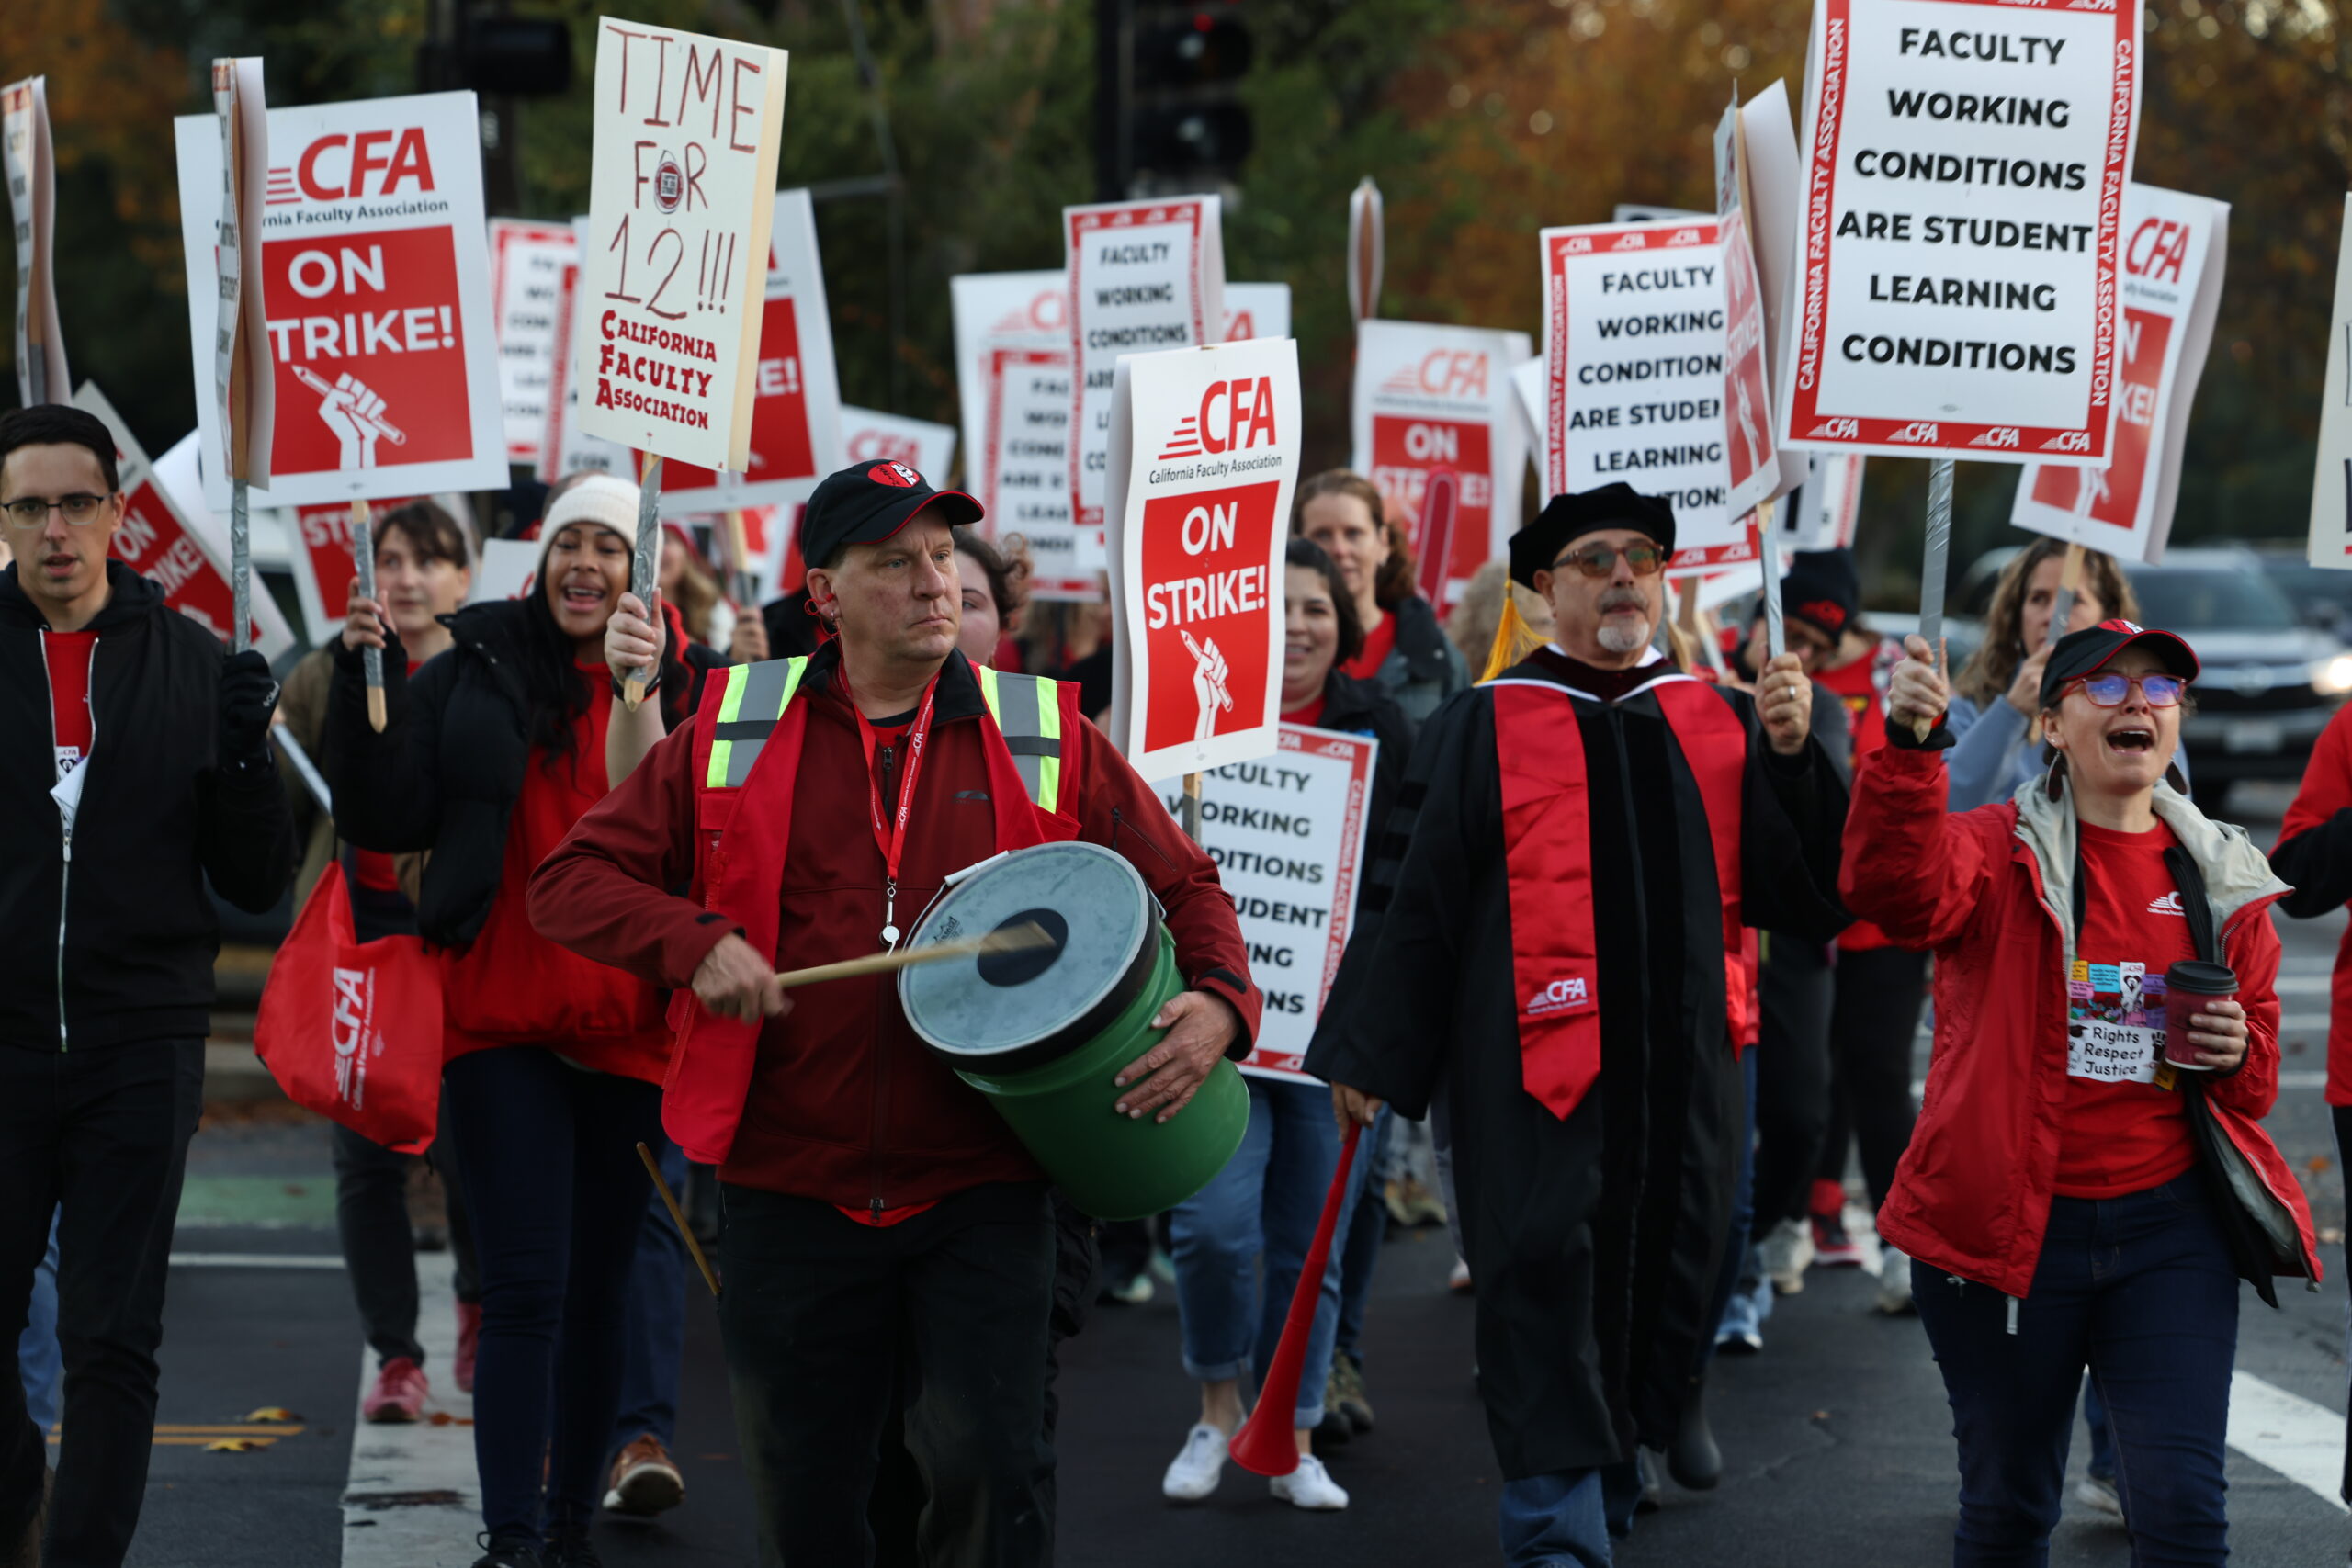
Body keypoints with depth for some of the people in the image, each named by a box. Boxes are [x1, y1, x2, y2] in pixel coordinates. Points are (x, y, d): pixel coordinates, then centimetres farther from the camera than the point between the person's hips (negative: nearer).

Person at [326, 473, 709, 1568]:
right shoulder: (474, 670, 3)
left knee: (597, 1291, 10)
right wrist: (367, 684, -13)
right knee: (525, 1292, -7)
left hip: (626, 1034, 1)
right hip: (502, 1021, -1)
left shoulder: (679, 692, 3)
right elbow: (384, 820, -1)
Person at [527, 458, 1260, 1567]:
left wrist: (1219, 1000, -11)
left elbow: (1183, 884, 10)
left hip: (979, 1193, -1)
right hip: (791, 1189, 1)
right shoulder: (734, 734, 4)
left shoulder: (1045, 740, 5)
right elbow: (574, 882, 5)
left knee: (990, 1469, -13)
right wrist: (692, 943, -14)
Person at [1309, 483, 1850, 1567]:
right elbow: (1410, 897, 2)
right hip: (1535, 1066, -4)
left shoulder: (1723, 725, 12)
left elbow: (1805, 888, 5)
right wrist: (1367, 1056, -1)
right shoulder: (1483, 728, 3)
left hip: (1684, 1071, 4)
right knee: (1545, 1285, -10)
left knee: (1659, 1304, 9)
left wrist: (1794, 756, -10)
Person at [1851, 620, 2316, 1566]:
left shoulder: (2221, 878, 9)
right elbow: (1896, 889, -26)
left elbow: (2259, 1069, 18)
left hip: (2171, 1223, 2)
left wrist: (2236, 1054, -6)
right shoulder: (2000, 851, -3)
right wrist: (1909, 745, -42)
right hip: (2007, 1226, -2)